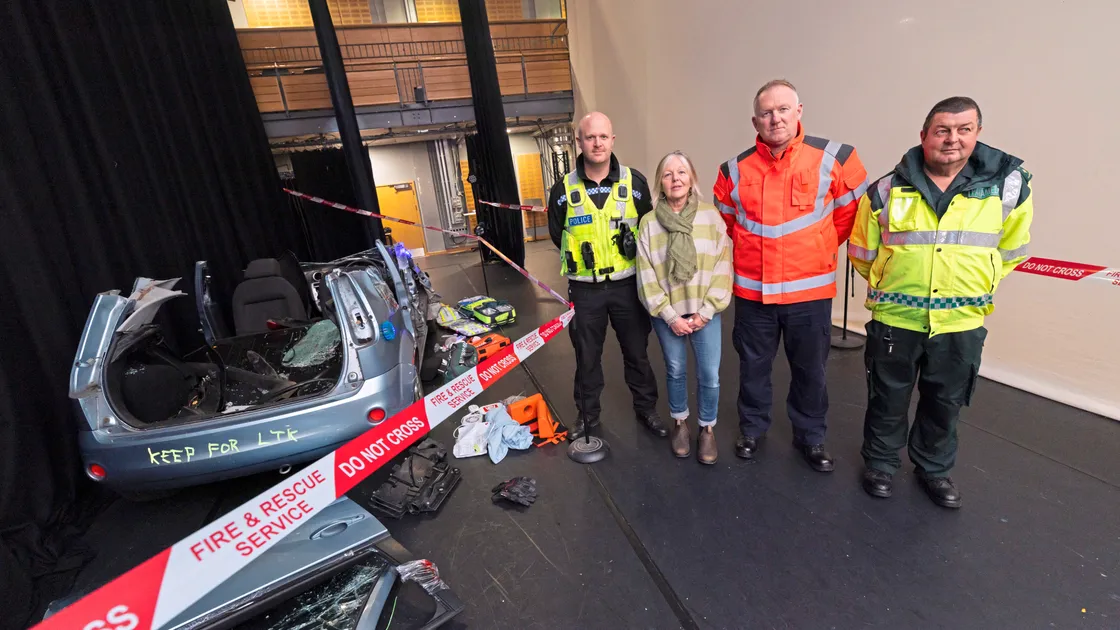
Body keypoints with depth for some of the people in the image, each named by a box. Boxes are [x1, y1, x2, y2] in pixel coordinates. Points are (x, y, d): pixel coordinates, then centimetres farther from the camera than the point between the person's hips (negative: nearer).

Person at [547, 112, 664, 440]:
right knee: (587, 356, 13)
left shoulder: (634, 181, -3)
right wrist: (583, 256, 4)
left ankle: (646, 408, 34)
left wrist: (631, 249, 1)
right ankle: (587, 414, 33)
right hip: (585, 289, 0)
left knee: (636, 351, 13)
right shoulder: (563, 190, -4)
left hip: (628, 284, 0)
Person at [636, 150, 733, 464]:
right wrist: (670, 315, -9)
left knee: (710, 375, 1)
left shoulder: (711, 215, -2)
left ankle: (707, 428, 25)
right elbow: (646, 275, -4)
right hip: (667, 314, 0)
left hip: (705, 312, 0)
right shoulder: (648, 222, -2)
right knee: (675, 371, 13)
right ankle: (680, 423, 35)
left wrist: (706, 311, -10)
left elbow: (723, 265, -4)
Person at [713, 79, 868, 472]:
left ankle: (810, 437, 34)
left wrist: (820, 247, 9)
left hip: (810, 290, 0)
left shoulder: (834, 159, -5)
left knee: (810, 370, 13)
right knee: (753, 366, 14)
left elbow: (851, 212, 8)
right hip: (752, 291, 1)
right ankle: (752, 429, 35)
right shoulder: (736, 169, -1)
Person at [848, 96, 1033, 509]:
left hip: (962, 324, 2)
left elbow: (1011, 249, 12)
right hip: (895, 319, -1)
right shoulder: (887, 190, -7)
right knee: (888, 400, 13)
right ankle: (880, 462, 34)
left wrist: (977, 285, 14)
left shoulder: (1008, 185, -3)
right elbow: (862, 252, 6)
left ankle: (934, 468, 40)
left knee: (945, 404, 18)